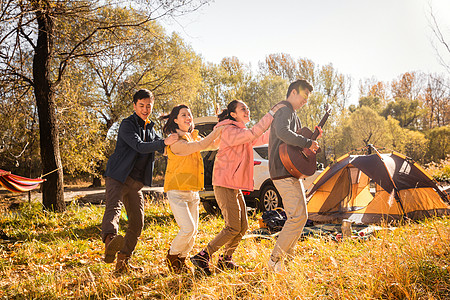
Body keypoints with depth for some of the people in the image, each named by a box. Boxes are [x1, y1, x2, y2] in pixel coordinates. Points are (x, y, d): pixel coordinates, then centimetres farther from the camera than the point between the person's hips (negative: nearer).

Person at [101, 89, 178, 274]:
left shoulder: (150, 128, 20)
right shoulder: (127, 125, -5)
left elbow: (163, 148, 21)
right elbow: (139, 146, -20)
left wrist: (176, 142, 2)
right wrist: (165, 142, -32)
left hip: (136, 182, 7)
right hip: (118, 177, -7)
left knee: (137, 223, 3)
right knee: (114, 208, -31)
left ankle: (123, 262, 11)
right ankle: (110, 241, -56)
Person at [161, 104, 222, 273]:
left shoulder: (192, 137, 12)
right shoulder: (175, 142, -14)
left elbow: (213, 145, 16)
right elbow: (200, 145, -22)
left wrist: (221, 124, 4)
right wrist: (218, 130, -15)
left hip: (192, 192, 8)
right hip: (177, 192, -8)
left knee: (193, 231, 7)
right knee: (188, 228, -16)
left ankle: (181, 259, 26)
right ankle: (172, 257, 10)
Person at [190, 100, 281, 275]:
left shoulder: (241, 133, 18)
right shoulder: (229, 131, -13)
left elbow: (263, 138, 22)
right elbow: (254, 134, -26)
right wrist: (272, 113, -24)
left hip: (235, 187, 10)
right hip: (225, 186, -10)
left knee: (242, 227, 11)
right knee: (233, 228, -12)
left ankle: (225, 260, 23)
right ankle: (202, 257, -4)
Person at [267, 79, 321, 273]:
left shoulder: (292, 114, 24)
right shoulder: (284, 111, -10)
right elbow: (282, 132, -32)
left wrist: (313, 136, 13)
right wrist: (307, 143, -25)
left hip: (290, 172, 11)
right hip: (284, 172, -11)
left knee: (297, 215, 16)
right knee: (298, 216, -13)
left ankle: (284, 255, 23)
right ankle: (275, 259, -8)